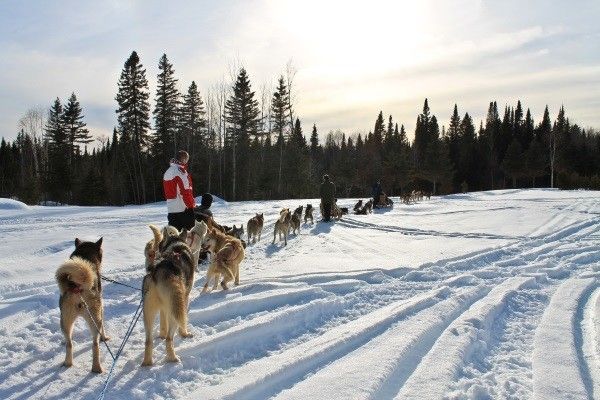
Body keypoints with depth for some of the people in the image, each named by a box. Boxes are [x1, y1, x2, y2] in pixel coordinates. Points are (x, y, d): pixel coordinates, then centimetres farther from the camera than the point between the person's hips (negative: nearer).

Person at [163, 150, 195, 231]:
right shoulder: (180, 171, -13)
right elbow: (186, 191, -17)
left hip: (171, 209, 9)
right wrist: (192, 205, -10)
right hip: (183, 209, -9)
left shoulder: (168, 172, 15)